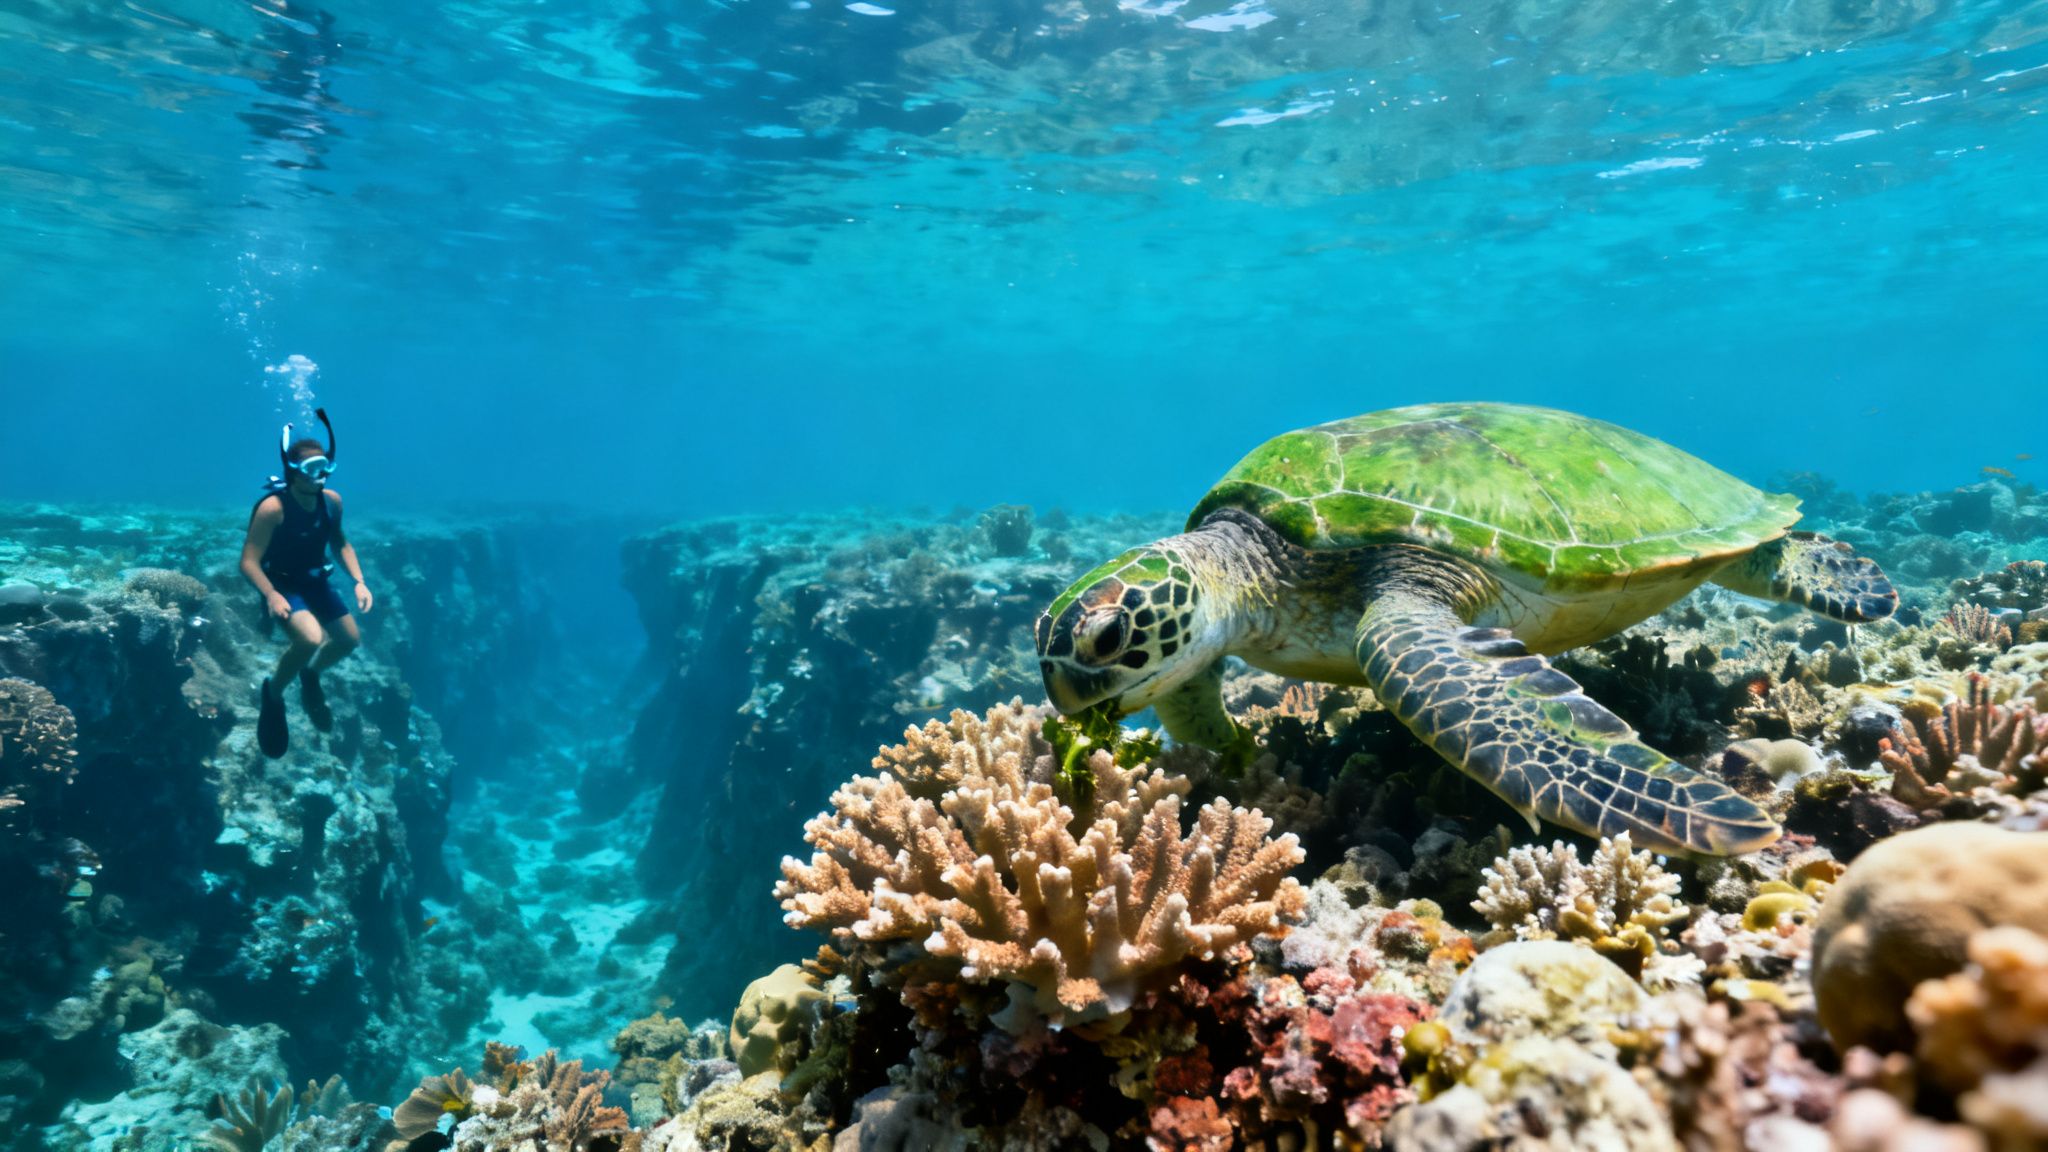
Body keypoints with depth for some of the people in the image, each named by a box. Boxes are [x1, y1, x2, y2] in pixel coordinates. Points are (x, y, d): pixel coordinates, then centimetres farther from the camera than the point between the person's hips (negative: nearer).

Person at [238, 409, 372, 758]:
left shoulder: (332, 501, -9)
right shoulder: (273, 508, -26)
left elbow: (340, 543, 8)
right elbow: (248, 562, -23)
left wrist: (359, 581, -3)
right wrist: (271, 595, -39)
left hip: (316, 581, 7)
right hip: (282, 585, -6)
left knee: (350, 640, 12)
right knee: (311, 639, -30)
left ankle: (310, 675, 44)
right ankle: (273, 692, -2)